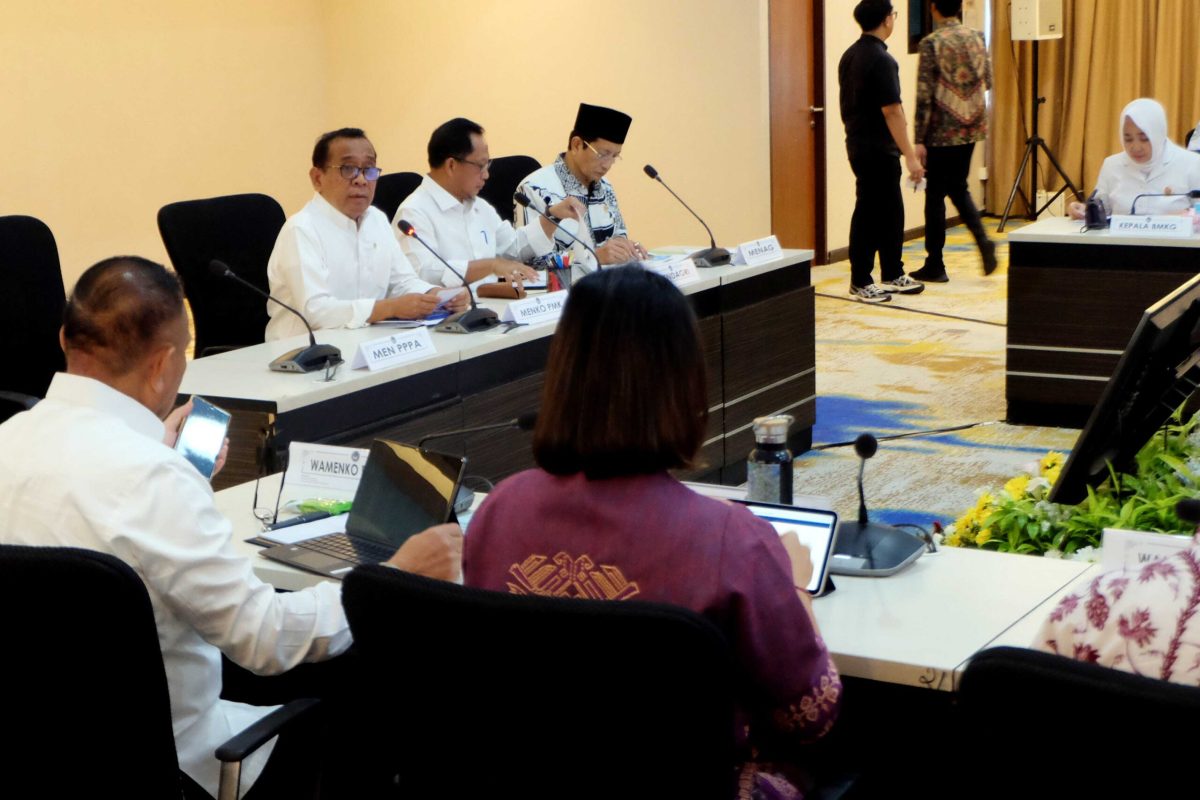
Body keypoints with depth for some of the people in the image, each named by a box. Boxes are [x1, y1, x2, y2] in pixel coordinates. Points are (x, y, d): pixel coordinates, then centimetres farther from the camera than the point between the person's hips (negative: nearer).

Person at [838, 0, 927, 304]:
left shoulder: (849, 56, 10)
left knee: (890, 211, 16)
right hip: (878, 150, -9)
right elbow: (891, 112, -22)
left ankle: (892, 274, 24)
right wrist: (910, 156, -21)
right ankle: (860, 282, 5)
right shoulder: (881, 60, -18)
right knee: (869, 214, -2)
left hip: (859, 143, 9)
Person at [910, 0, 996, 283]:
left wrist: (918, 140, -12)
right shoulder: (976, 38, 4)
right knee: (958, 187, 20)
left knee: (935, 195, 4)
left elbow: (924, 95, -14)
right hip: (972, 127, 5)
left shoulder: (932, 43, -12)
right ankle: (983, 240, -1)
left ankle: (935, 266, 8)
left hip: (942, 130, -5)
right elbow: (987, 82, 12)